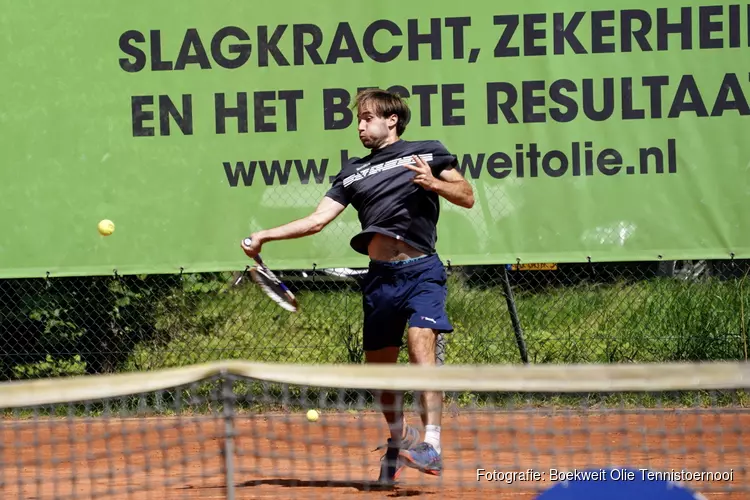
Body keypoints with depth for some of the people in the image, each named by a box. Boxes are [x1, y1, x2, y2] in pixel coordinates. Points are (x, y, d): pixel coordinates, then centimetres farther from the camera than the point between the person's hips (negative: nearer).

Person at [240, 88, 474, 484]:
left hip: (420, 270, -5)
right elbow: (317, 220, 11)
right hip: (380, 277, 5)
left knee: (421, 348, -22)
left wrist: (433, 183, -12)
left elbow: (466, 197, 7)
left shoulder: (427, 152, 7)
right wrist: (264, 236, 1)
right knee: (379, 365, 9)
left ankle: (432, 447, -30)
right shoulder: (353, 173, 17)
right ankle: (399, 440, 33)